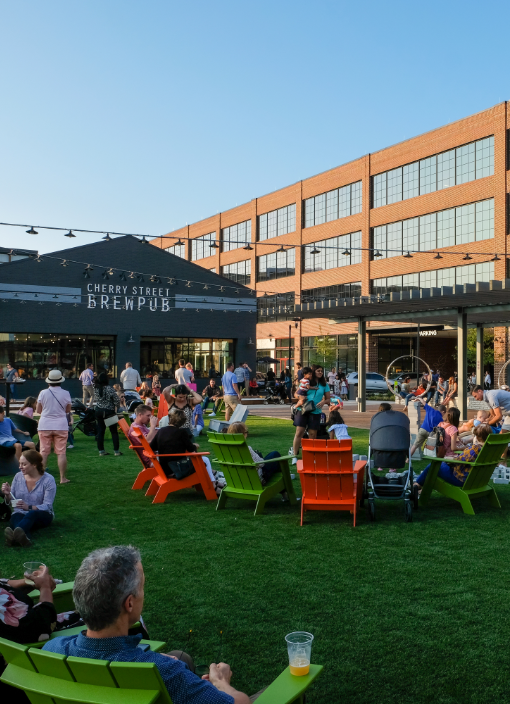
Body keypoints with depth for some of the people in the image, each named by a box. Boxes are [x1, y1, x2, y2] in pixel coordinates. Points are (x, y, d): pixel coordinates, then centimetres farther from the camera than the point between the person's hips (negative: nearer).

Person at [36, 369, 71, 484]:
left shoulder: (43, 393, -4)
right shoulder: (65, 394, -3)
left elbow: (38, 410, 4)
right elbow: (68, 410, 7)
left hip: (44, 426, 0)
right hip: (61, 426, 0)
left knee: (44, 452, 6)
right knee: (61, 453, 2)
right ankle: (63, 478, 4)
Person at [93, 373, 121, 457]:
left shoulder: (95, 389, -5)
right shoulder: (110, 389, -17)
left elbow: (95, 400, 9)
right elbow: (117, 401, -16)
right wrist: (116, 407, 3)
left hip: (98, 411, 4)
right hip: (109, 412, -4)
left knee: (100, 431, 9)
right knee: (114, 431, 5)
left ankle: (101, 451, 11)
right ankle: (116, 451, 6)